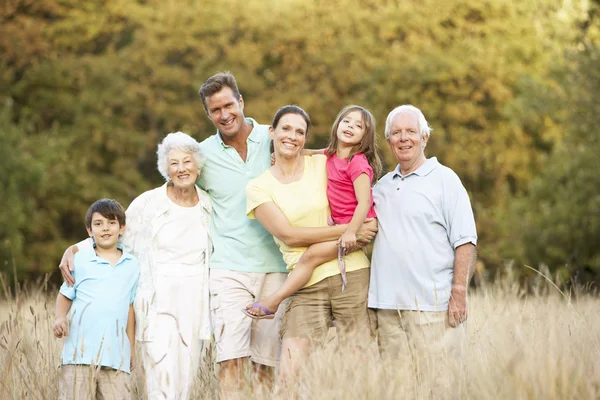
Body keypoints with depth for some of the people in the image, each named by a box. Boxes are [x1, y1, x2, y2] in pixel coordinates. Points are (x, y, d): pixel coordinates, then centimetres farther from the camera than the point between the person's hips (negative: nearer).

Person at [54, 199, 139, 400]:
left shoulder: (132, 265, 10)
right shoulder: (80, 261, 2)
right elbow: (65, 295, 11)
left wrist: (131, 347, 16)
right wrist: (60, 317, -8)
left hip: (116, 352, 2)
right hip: (81, 349, -2)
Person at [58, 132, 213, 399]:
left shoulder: (209, 205, 6)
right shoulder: (148, 204, -4)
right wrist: (73, 249, -6)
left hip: (194, 303, 4)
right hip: (158, 301, -4)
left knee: (186, 377, 5)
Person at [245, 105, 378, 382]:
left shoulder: (323, 164, 7)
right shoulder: (258, 188, 4)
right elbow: (288, 235, -6)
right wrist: (348, 230, -11)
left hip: (351, 275, 1)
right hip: (307, 287, -1)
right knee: (291, 374, -15)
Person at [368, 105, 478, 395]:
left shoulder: (444, 179, 1)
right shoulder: (383, 185, 18)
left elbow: (465, 242, -5)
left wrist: (459, 293, -13)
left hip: (433, 305, -6)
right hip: (388, 304, 6)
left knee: (436, 383, -8)